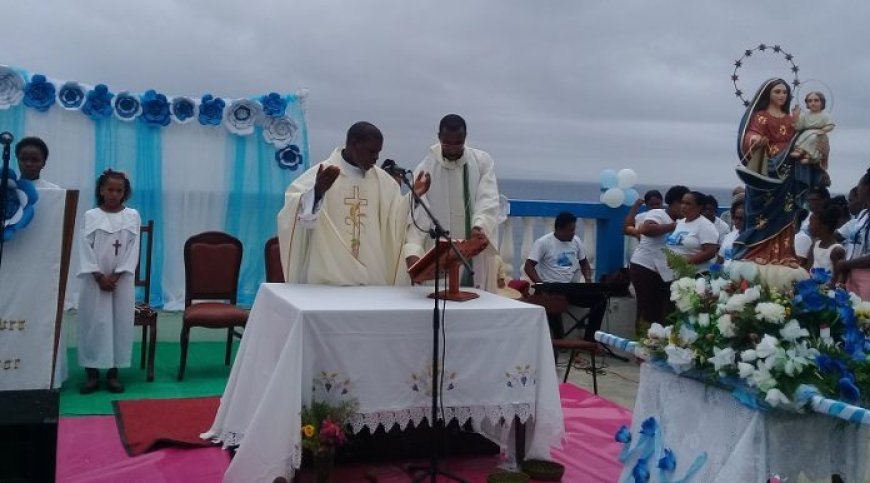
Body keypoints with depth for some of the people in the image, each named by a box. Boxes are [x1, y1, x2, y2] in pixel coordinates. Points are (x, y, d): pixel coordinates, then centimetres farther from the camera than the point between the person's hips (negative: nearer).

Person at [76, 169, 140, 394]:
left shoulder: (132, 216, 2)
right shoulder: (91, 216, 0)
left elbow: (133, 249, -2)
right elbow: (85, 248, -4)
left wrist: (116, 275, -10)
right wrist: (99, 276, -12)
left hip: (122, 279, 1)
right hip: (95, 279, -1)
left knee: (120, 323, 2)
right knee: (93, 323, 1)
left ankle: (113, 372, 10)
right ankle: (92, 372, 9)